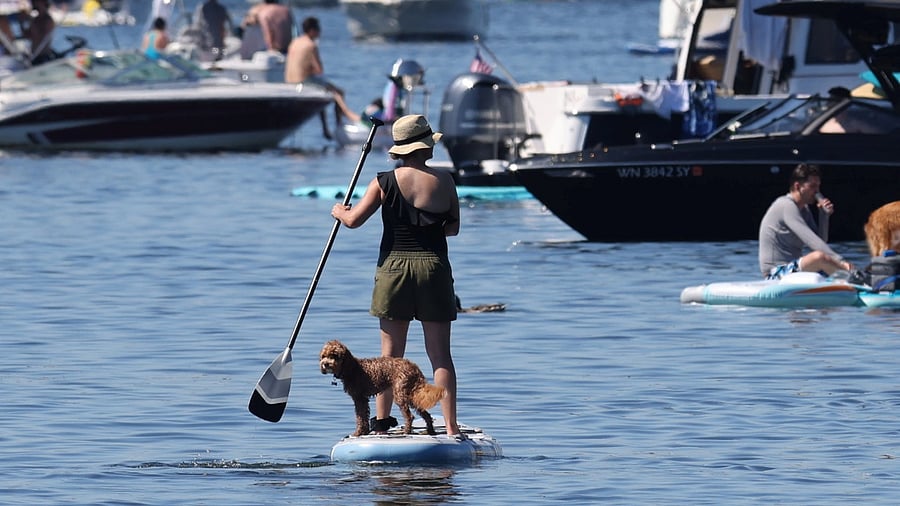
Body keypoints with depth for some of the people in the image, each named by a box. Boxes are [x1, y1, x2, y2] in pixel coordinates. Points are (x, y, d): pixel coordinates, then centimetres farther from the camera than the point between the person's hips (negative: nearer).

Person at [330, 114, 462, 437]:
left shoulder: (385, 183, -5)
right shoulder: (443, 181, -3)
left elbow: (353, 220, -6)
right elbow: (454, 227, 6)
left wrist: (339, 212, 16)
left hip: (393, 268, 0)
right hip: (434, 267, 0)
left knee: (390, 355, 7)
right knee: (440, 354, 2)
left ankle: (381, 423, 7)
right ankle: (451, 426, -2)